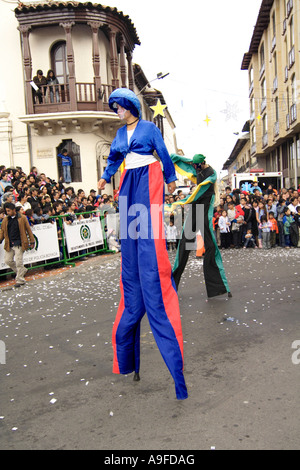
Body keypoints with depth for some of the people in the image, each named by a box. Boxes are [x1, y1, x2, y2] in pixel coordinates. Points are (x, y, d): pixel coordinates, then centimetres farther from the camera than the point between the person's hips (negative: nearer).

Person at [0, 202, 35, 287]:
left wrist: (32, 241, 0)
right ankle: (22, 270, 28)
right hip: (9, 245, 5)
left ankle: (20, 280, 9)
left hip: (19, 244, -5)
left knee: (18, 262, -4)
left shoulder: (22, 218, -2)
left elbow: (28, 230, 1)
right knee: (7, 260, 6)